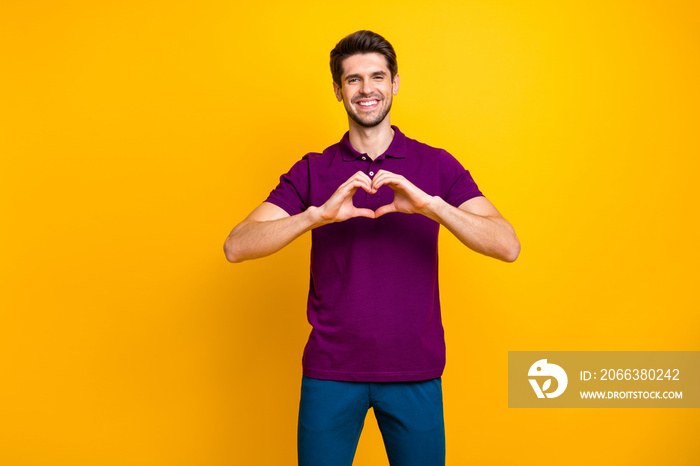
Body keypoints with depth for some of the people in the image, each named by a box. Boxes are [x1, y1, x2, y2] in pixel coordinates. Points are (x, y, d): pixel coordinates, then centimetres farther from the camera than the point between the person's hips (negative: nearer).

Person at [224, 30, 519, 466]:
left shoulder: (437, 165, 0)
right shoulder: (312, 171, 1)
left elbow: (508, 246, -11)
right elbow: (236, 246, -10)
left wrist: (431, 205, -25)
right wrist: (318, 214, -24)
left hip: (415, 370, 0)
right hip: (330, 370, 0)